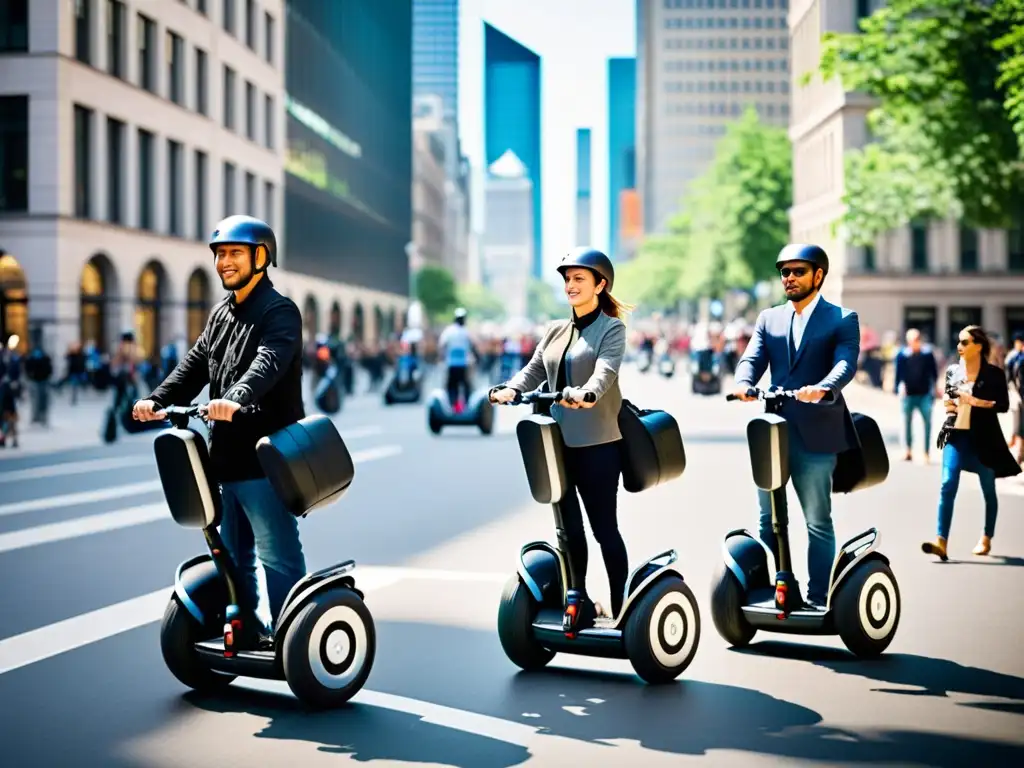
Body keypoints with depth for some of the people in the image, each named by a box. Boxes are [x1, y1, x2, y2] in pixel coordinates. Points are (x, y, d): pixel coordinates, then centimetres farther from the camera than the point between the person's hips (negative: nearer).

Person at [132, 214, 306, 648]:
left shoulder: (279, 312, -9)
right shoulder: (221, 315, 18)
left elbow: (268, 363, -28)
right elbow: (194, 366, 11)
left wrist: (236, 397, -46)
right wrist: (158, 401, -5)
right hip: (226, 458, 9)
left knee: (278, 556, -6)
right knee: (233, 555, 17)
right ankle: (247, 634, 29)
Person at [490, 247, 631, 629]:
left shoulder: (611, 328, -2)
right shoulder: (555, 331, 15)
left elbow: (606, 371, -19)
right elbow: (534, 371, 10)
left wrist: (587, 394, -40)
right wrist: (510, 389, -12)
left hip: (598, 443, -6)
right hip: (558, 442, 6)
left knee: (603, 526, 0)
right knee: (569, 527, 10)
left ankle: (621, 606, 9)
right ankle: (580, 603, 21)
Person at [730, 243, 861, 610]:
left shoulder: (842, 319, 2)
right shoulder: (769, 319, 15)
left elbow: (845, 363, -13)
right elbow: (752, 359, 3)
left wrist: (823, 389, -34)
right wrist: (743, 383, -20)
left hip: (816, 435, -4)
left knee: (818, 522, 2)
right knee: (768, 519, 11)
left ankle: (818, 597, 8)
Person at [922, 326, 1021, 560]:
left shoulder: (993, 374, -4)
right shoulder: (953, 371, 7)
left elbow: (1003, 405, -9)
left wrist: (975, 401, -18)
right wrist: (948, 405, -1)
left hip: (983, 438, -2)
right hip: (956, 435, 2)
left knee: (988, 490, 11)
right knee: (948, 485, -14)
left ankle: (986, 539, 28)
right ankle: (941, 541, -20)